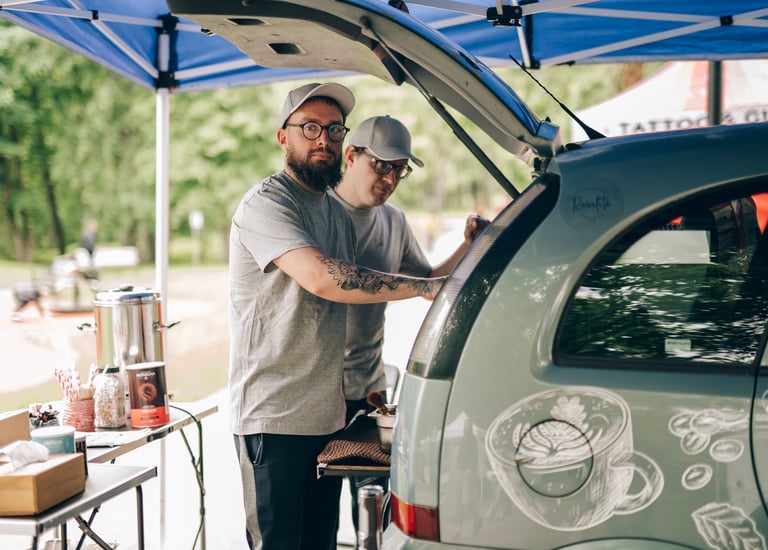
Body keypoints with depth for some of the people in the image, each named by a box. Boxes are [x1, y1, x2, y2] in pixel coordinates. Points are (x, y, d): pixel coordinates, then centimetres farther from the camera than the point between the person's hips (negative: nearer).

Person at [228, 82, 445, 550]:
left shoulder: (338, 213, 17)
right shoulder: (265, 204, -11)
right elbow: (322, 278, -26)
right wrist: (424, 288, -25)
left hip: (328, 416, 8)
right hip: (273, 418, -8)